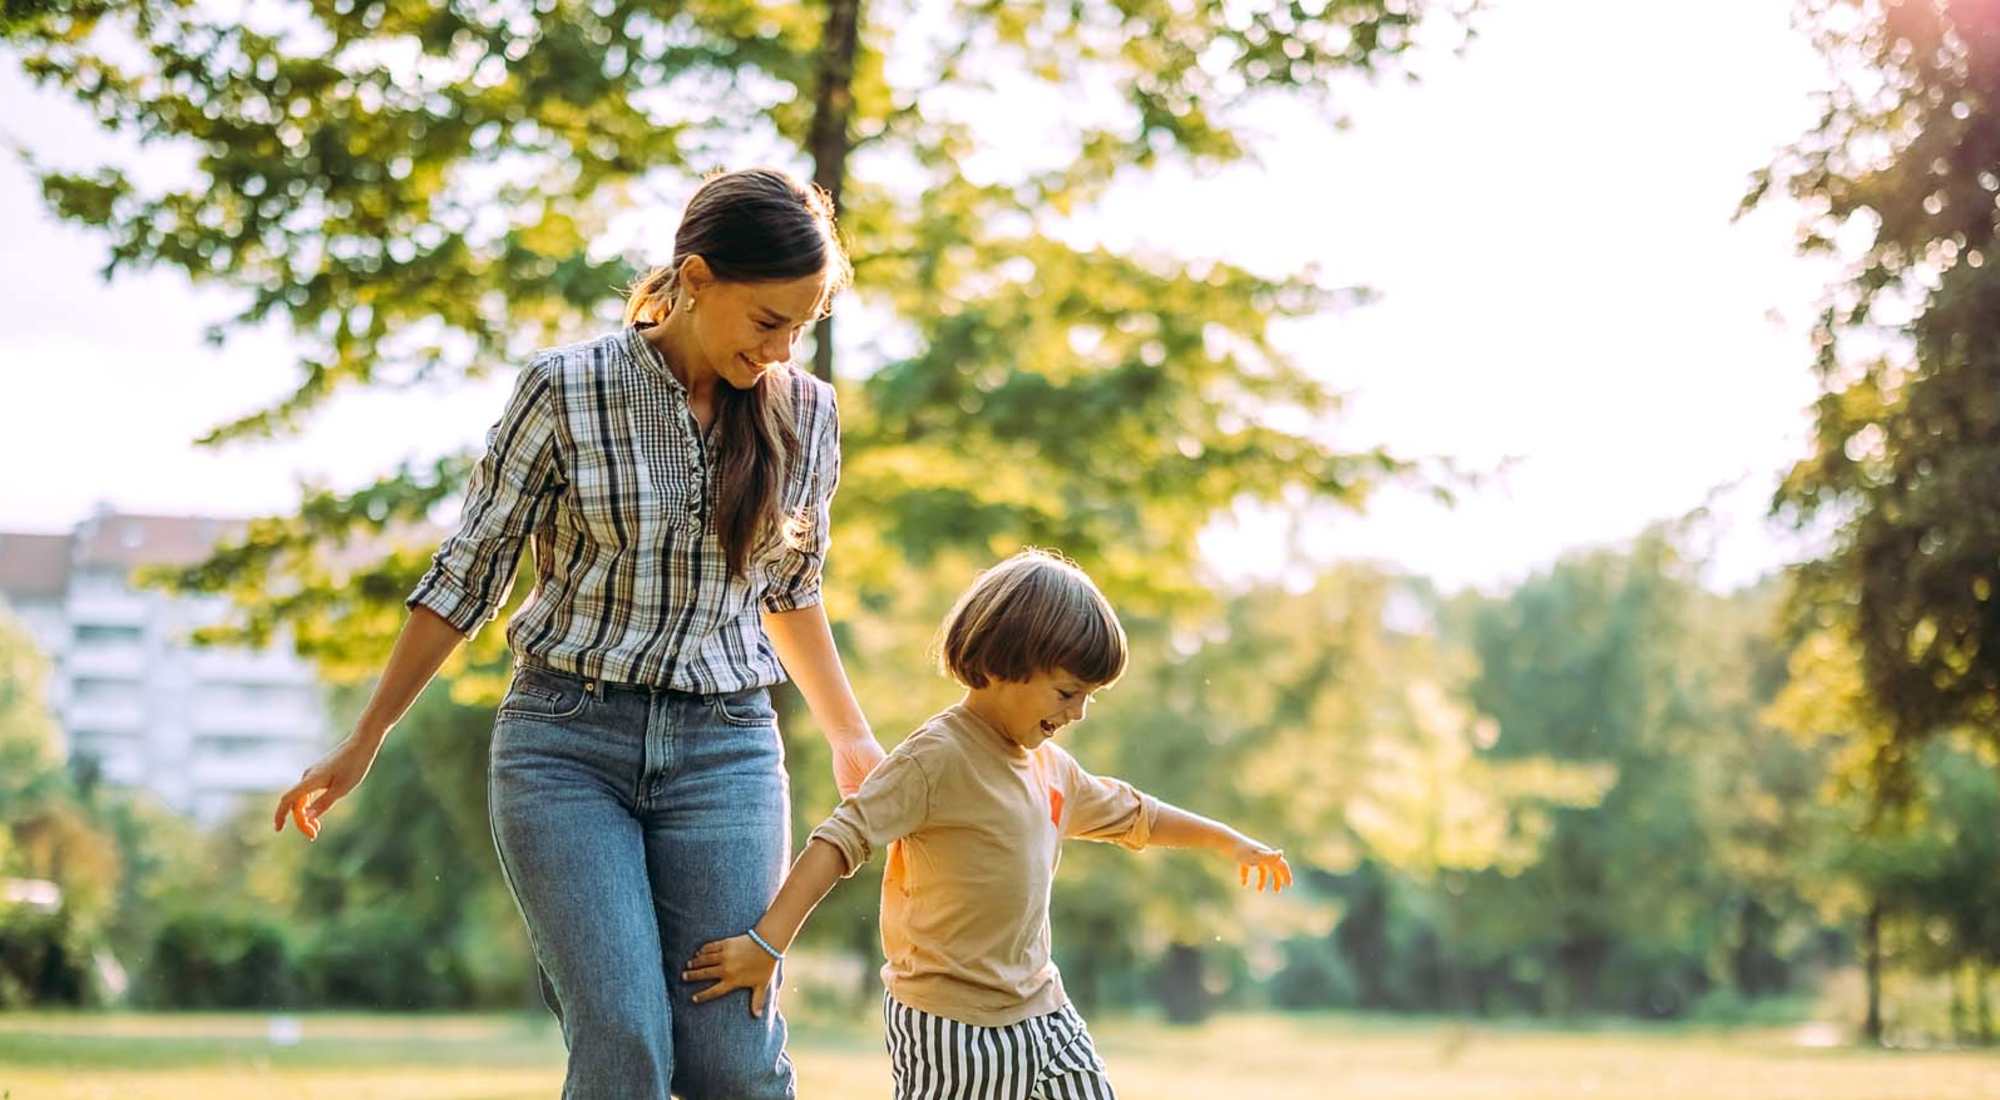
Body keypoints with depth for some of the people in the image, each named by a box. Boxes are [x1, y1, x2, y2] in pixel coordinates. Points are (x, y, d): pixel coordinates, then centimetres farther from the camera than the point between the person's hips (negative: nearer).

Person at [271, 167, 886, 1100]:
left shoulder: (804, 413, 5)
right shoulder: (566, 391, -6)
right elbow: (468, 575, 1)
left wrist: (851, 739, 27)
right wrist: (361, 745, 3)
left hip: (725, 750, 3)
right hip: (566, 743, -2)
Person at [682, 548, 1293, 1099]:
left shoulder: (1052, 768, 12)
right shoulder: (937, 758, -14)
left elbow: (1128, 814, 30)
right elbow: (842, 841, -21)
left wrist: (1226, 840, 38)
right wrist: (767, 944, -29)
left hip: (1040, 1009, 8)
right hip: (950, 1027, -8)